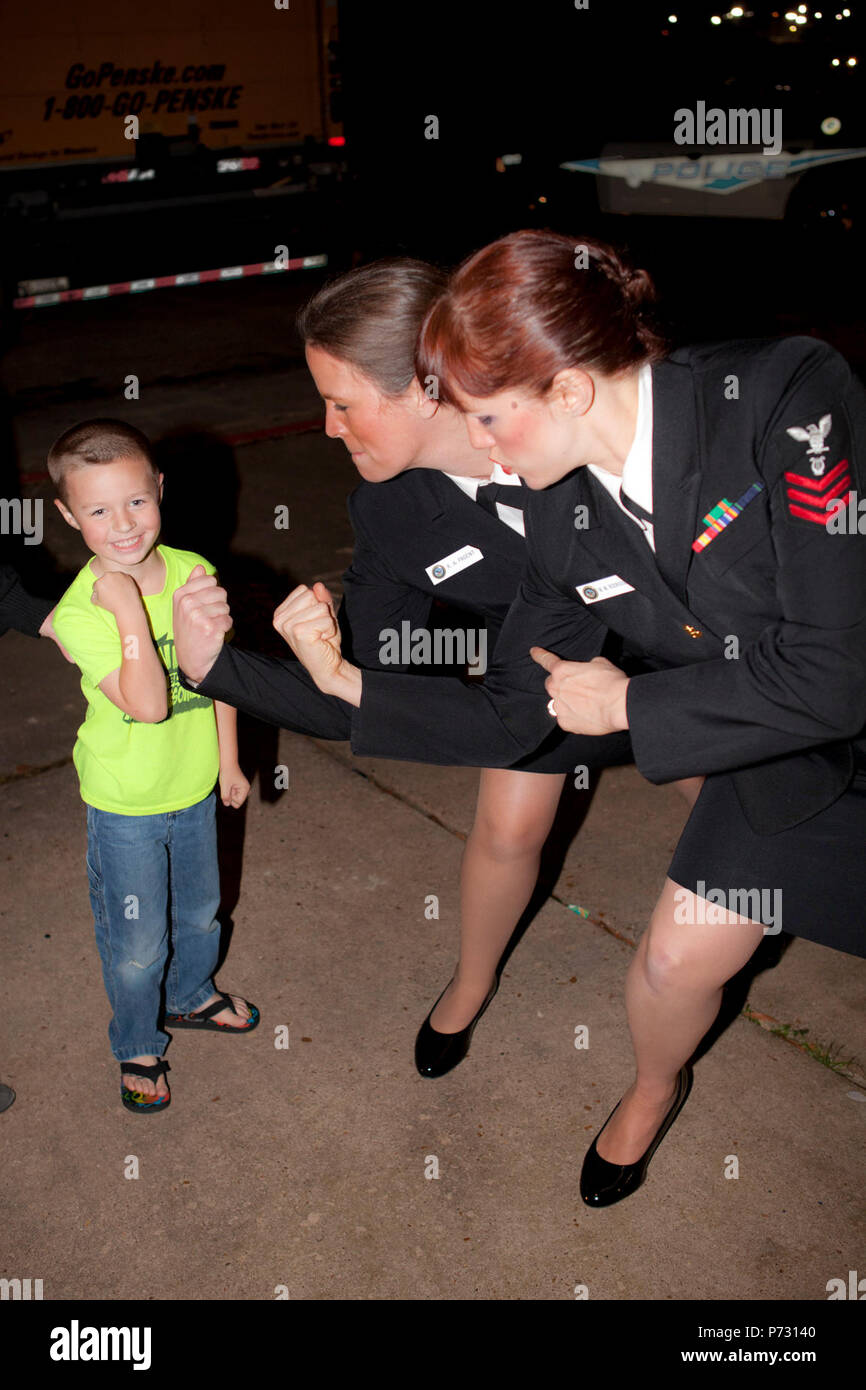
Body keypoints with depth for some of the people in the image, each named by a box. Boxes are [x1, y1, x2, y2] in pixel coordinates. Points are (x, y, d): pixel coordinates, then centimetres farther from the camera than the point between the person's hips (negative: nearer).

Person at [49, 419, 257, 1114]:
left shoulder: (194, 573, -10)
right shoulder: (79, 613, -24)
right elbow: (149, 704, -33)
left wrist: (228, 760, 9)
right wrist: (130, 611, -37)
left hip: (195, 787, 5)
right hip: (125, 804, -4)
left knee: (200, 911, 26)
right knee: (136, 945, 11)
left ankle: (190, 997, 55)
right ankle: (138, 1048, 39)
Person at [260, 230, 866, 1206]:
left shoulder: (783, 394, -28)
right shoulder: (563, 519, -10)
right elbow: (507, 717, 1)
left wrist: (626, 704, -20)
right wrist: (343, 679, -7)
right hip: (778, 765, 4)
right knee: (678, 960, 4)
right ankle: (654, 1090, 38)